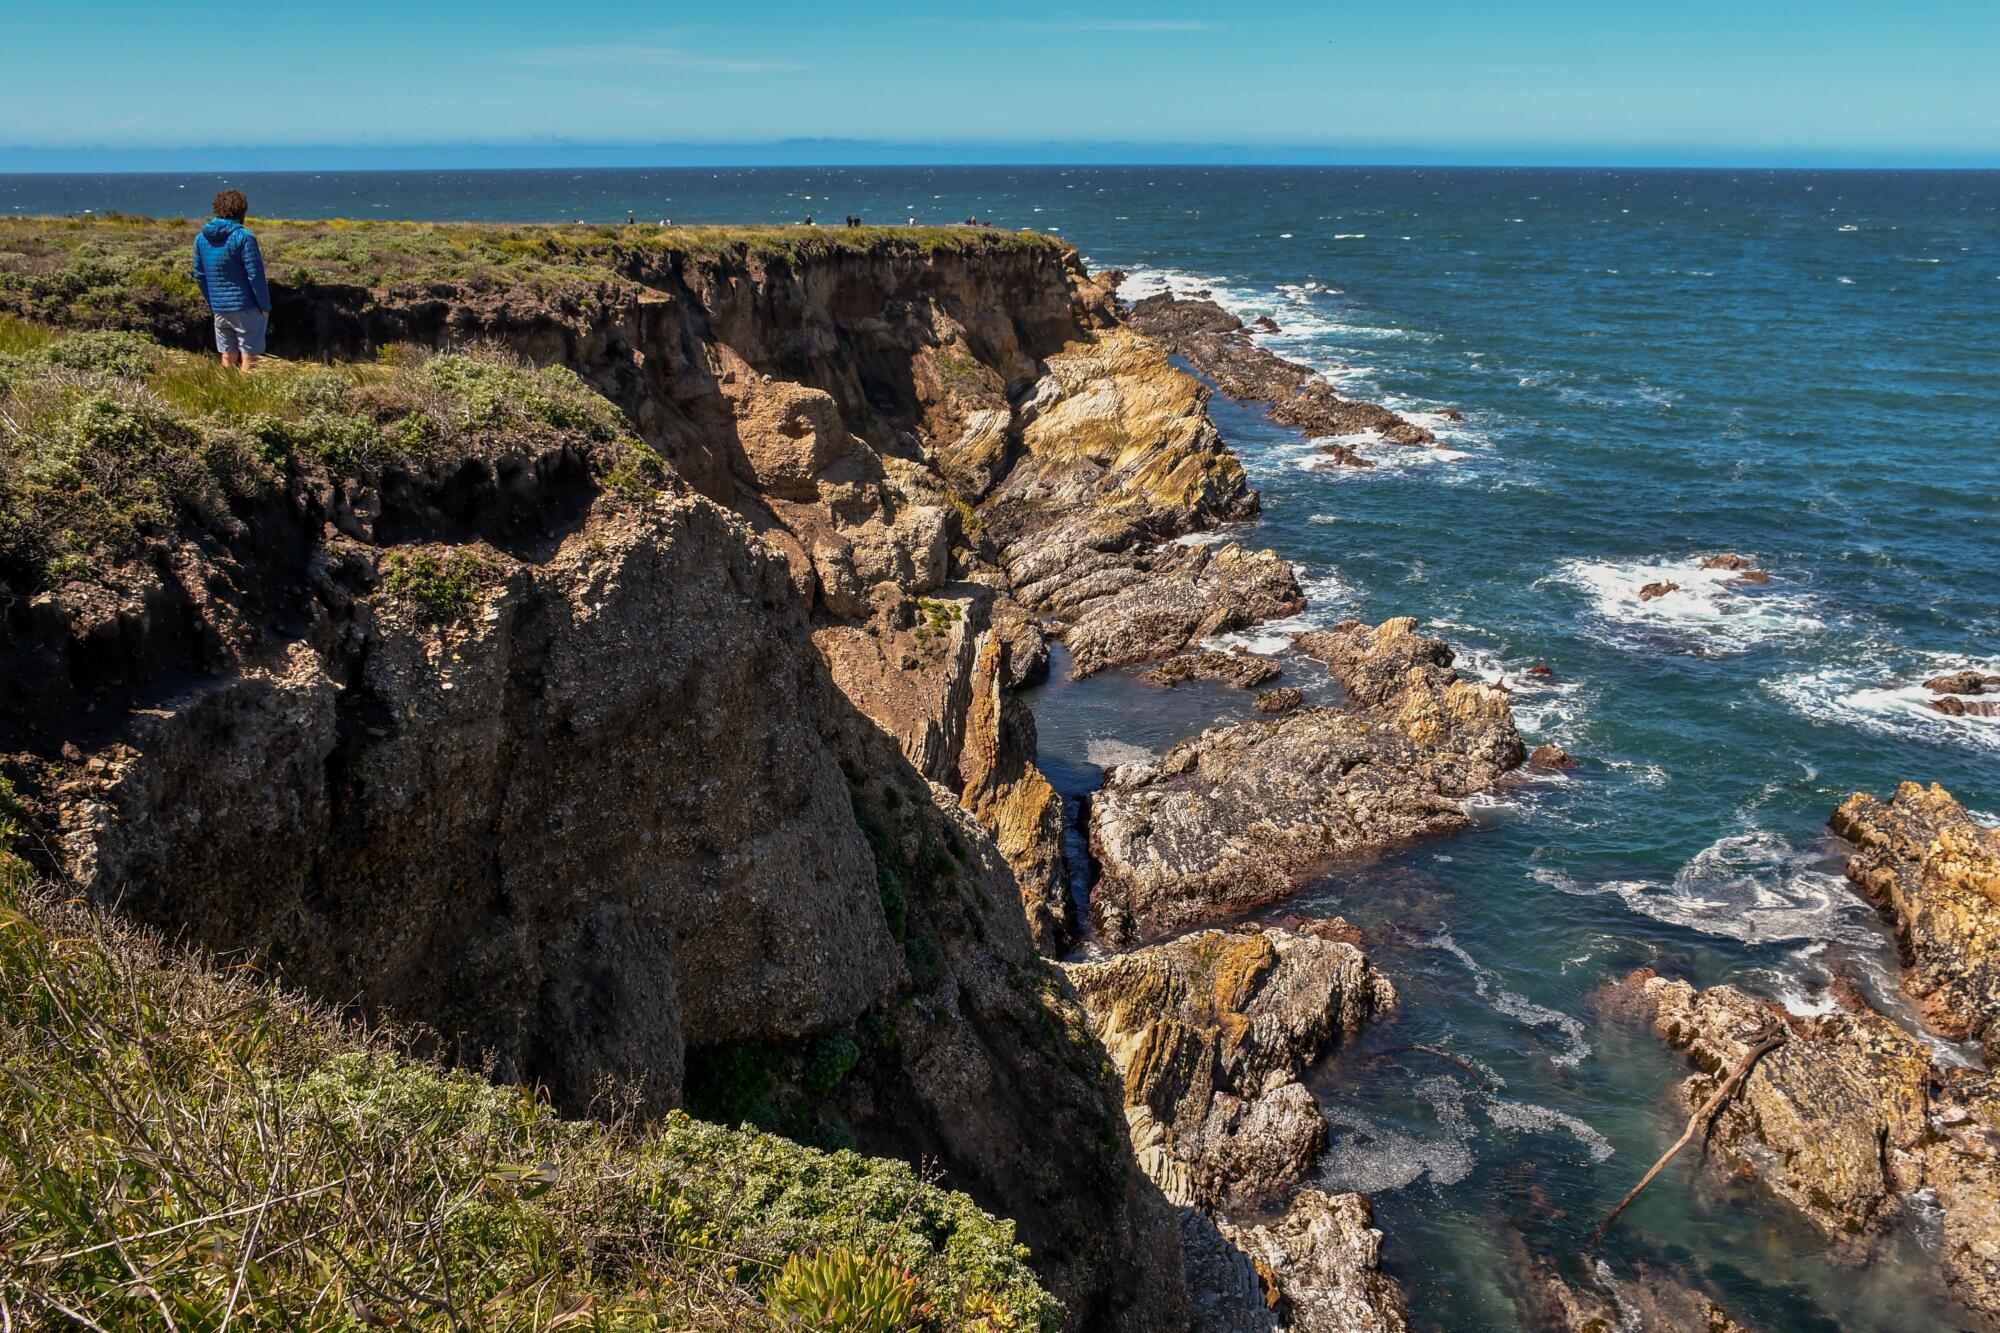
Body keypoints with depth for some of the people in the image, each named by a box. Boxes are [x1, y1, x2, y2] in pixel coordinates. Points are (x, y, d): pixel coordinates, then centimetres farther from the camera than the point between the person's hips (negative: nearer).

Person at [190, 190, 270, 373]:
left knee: (228, 357, 12)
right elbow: (255, 275, -15)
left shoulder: (201, 239, 8)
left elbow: (199, 276, 13)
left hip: (219, 308, 6)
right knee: (249, 358, 0)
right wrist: (265, 306, -7)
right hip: (247, 307, -6)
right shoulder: (243, 237, -12)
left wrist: (212, 303, 21)